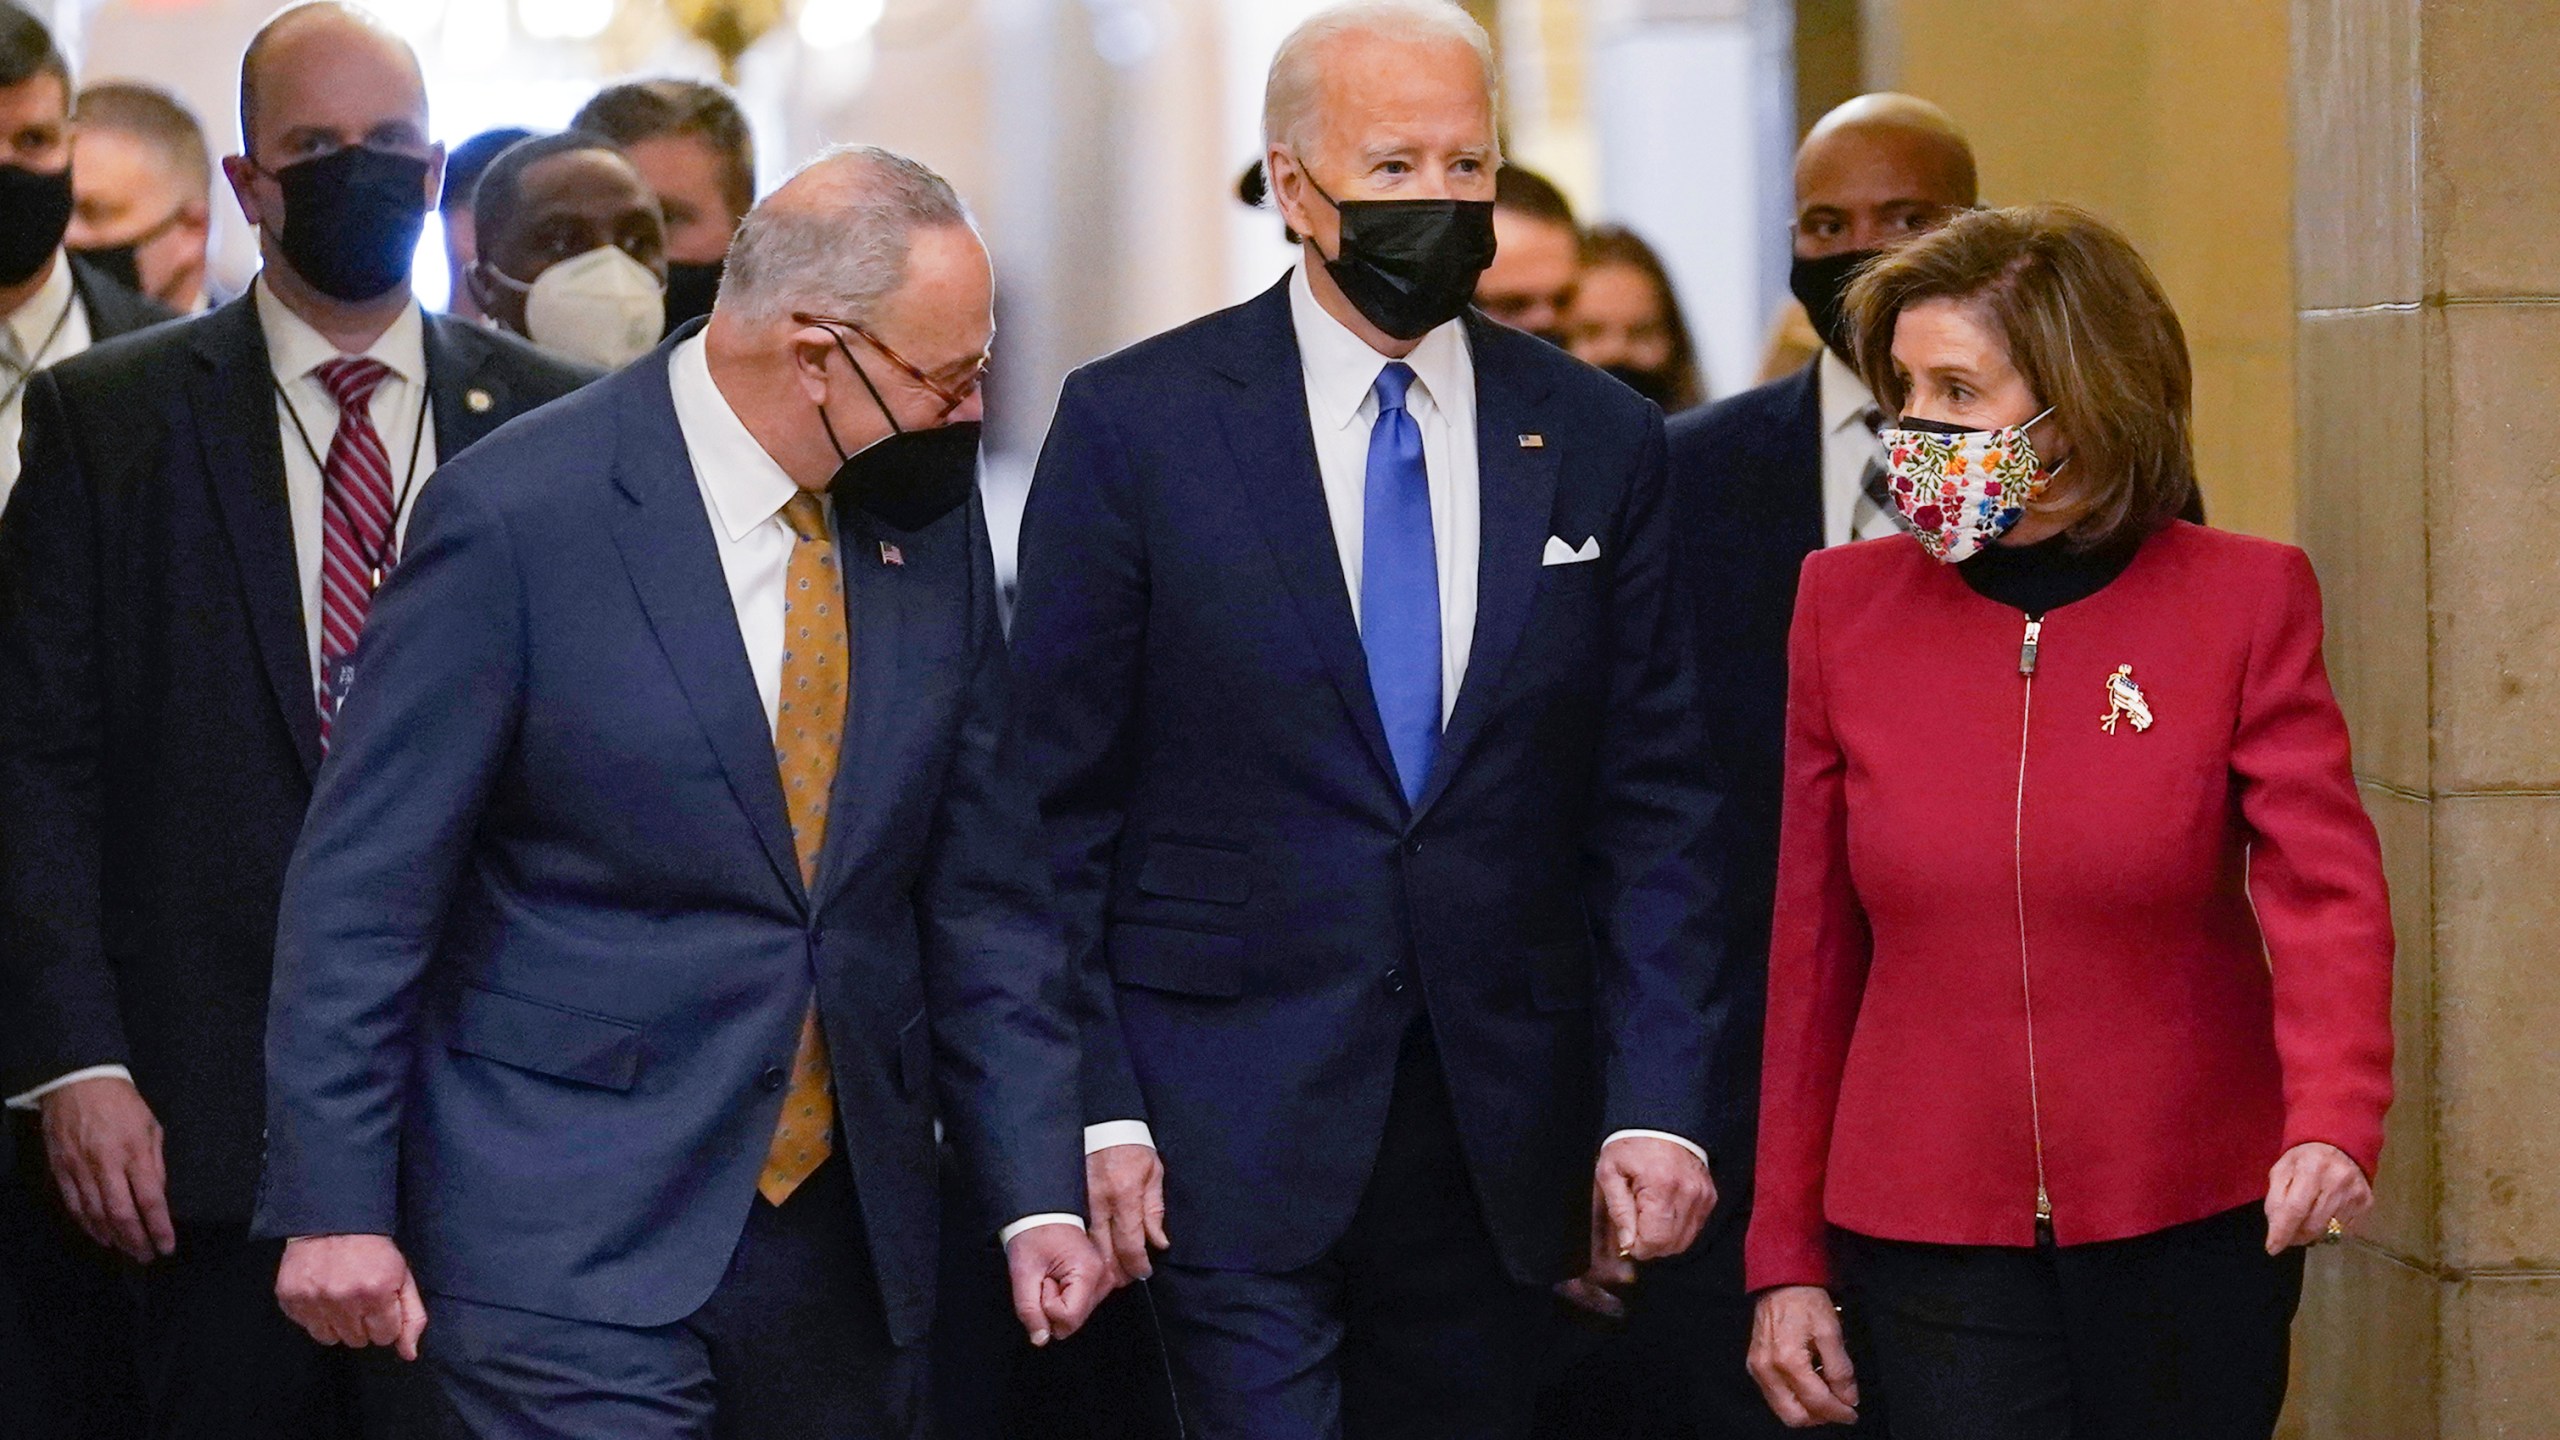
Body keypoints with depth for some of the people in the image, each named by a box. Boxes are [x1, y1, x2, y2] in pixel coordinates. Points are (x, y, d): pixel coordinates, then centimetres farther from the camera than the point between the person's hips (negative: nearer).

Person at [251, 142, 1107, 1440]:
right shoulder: (521, 515, -11)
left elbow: (979, 881, 10)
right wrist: (336, 1204, -12)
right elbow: (364, 885, -9)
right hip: (569, 1244, -5)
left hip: (845, 1232, 6)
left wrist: (1036, 1193, 5)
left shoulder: (928, 517, 5)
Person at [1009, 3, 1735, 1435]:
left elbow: (1654, 806, 7)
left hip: (1501, 1135, 3)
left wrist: (1660, 1102, -2)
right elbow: (1058, 800, -1)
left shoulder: (1599, 440, 7)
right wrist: (1092, 1106, -7)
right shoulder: (1136, 424, -2)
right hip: (1233, 1126, -3)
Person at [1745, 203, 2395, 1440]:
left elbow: (2325, 887, -11)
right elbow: (1815, 950, 7)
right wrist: (1784, 1256, 6)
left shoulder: (2244, 600, -3)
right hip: (1933, 1233, 1)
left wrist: (2333, 1123, -30)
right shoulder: (1846, 606, 3)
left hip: (2194, 1222, -1)